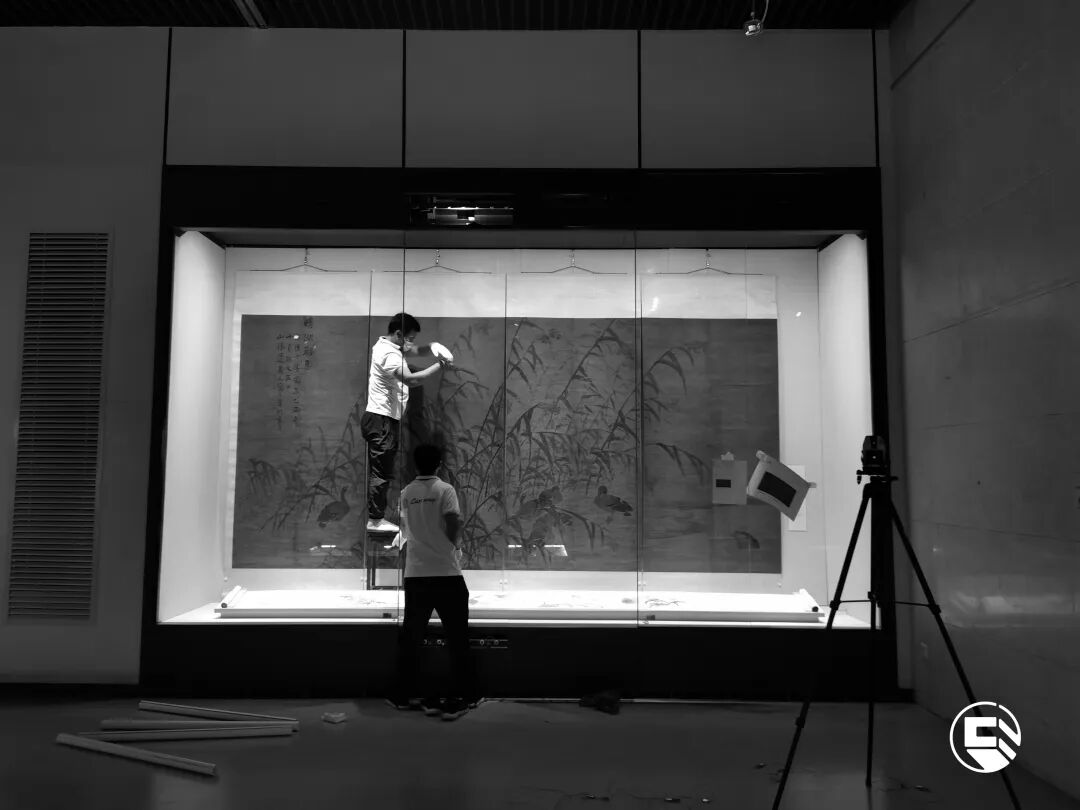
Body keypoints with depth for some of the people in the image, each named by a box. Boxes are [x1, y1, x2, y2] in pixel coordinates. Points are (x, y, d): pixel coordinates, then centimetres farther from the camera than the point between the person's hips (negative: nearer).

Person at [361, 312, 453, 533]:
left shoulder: (385, 345, 12)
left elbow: (417, 351, 15)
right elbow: (411, 379, -34)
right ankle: (375, 520, 4)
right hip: (382, 419, -10)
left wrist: (433, 349, -7)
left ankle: (375, 516, 22)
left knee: (380, 471, 15)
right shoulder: (390, 355, -20)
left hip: (381, 418, 10)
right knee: (381, 471, -3)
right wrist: (440, 366, -26)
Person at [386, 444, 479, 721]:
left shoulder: (406, 493, 7)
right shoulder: (444, 490, -7)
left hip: (415, 574, 4)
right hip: (446, 573, -4)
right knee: (457, 636, 3)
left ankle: (404, 695, 19)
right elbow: (453, 525, -14)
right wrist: (456, 545, 6)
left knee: (411, 636, 13)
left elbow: (405, 531, 13)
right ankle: (464, 696, 4)